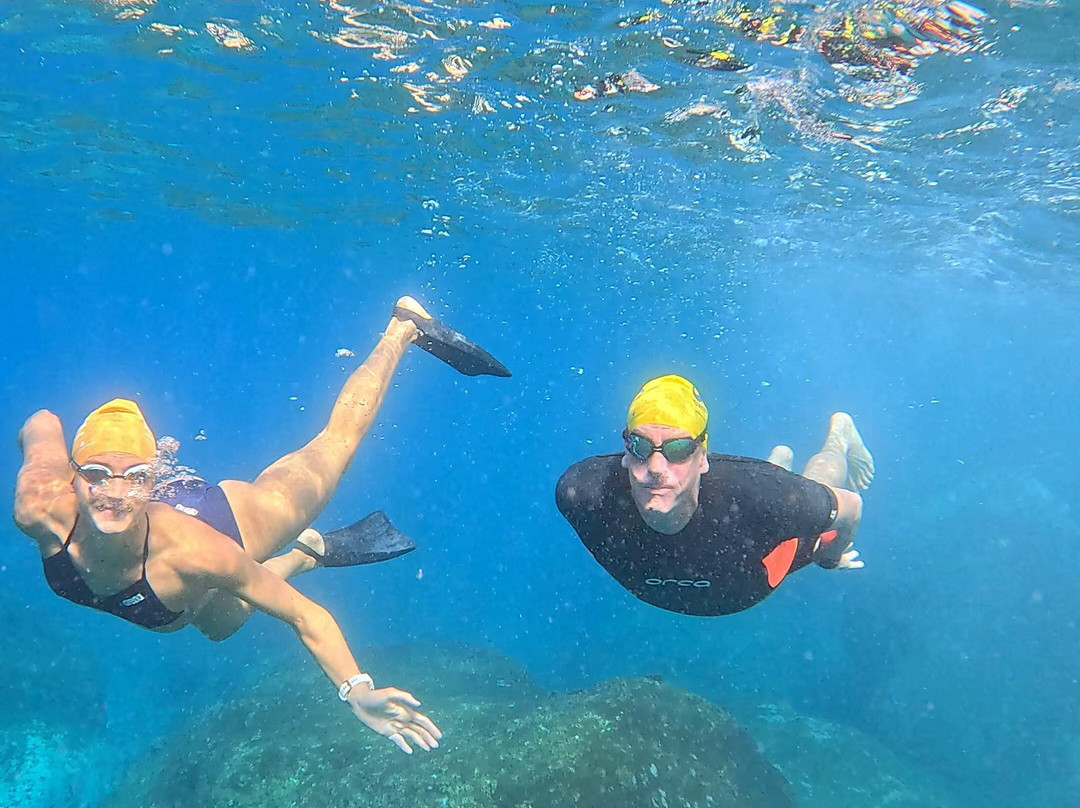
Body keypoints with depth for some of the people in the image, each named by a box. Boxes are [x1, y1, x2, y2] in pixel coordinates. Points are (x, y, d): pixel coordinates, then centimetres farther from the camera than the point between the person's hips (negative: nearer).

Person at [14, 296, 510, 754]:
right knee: (219, 625, 38)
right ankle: (310, 553, 56)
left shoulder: (192, 552, -47)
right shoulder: (41, 507, -37)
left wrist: (356, 690, -52)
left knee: (336, 440, 18)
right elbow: (42, 421, -16)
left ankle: (404, 328, 34)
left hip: (230, 523, -4)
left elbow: (306, 615, -40)